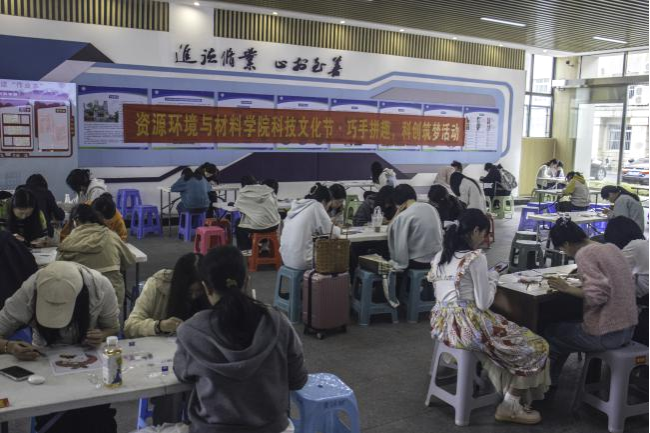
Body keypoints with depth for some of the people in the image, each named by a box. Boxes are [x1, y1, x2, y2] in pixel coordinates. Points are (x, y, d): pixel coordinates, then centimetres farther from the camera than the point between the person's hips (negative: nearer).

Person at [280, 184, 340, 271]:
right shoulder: (316, 206, -8)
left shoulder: (297, 206, 11)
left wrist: (329, 223, 22)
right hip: (302, 259, -8)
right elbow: (333, 232, -8)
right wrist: (337, 229, 14)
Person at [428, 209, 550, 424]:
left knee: (506, 340, 30)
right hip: (466, 325, -9)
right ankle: (510, 406, 11)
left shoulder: (439, 256, 11)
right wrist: (492, 279, 4)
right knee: (534, 346, 6)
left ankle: (508, 397, 28)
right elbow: (483, 304, -13)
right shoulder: (476, 258, -13)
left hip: (441, 324, 9)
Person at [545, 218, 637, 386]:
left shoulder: (584, 254, -17)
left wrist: (568, 289, -14)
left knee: (550, 333, 13)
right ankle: (552, 381, 37)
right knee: (568, 327, 28)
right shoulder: (611, 248, 7)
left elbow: (597, 295, -27)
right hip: (628, 329, 8)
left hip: (605, 335, -8)